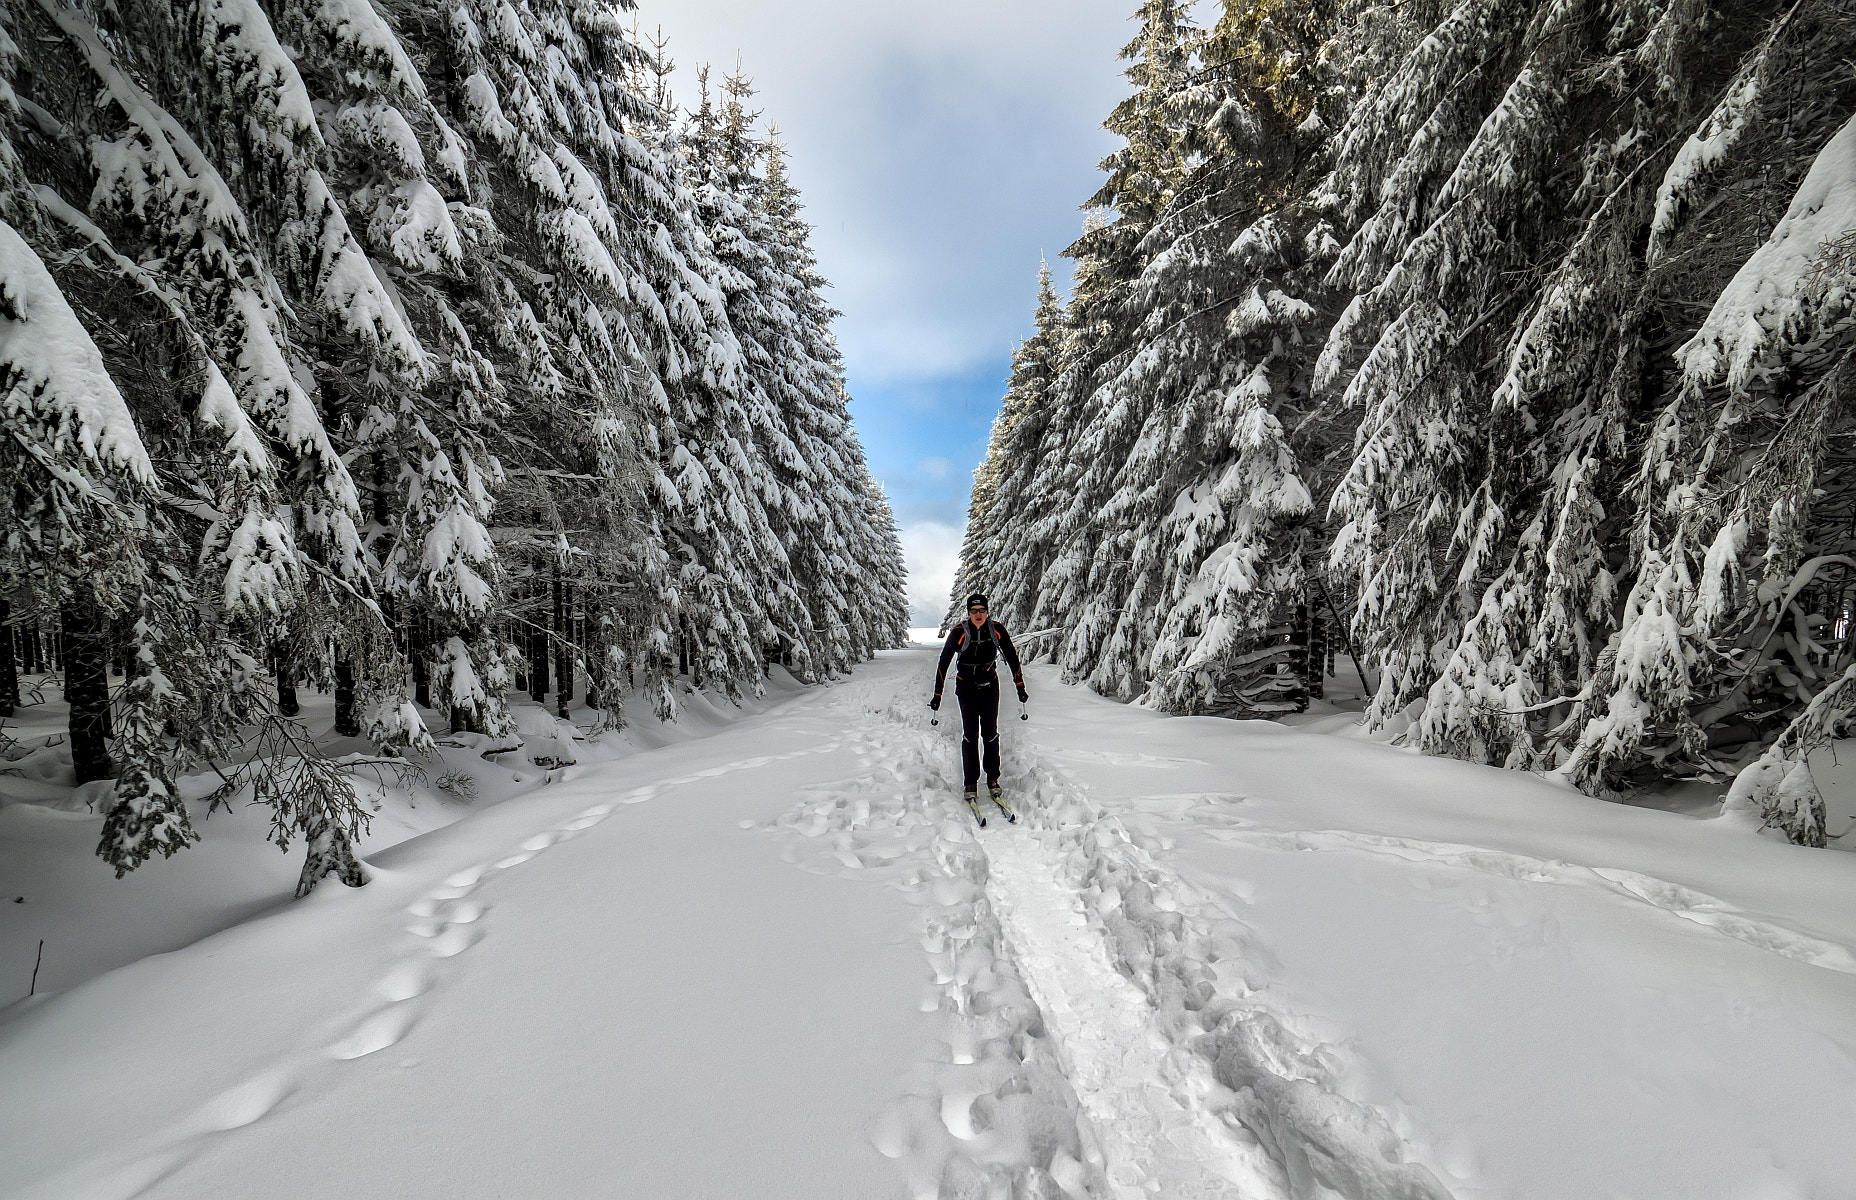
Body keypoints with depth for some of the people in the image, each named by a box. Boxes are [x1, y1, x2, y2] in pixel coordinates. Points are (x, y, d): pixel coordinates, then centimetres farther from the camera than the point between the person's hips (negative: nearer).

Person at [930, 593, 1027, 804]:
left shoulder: (997, 630, -13)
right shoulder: (959, 632, -19)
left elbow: (1012, 658, -1)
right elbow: (944, 662, -12)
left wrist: (1020, 687, 0)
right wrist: (937, 695, -11)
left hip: (990, 686, 2)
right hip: (966, 687, -2)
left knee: (990, 734, 1)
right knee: (970, 735, -5)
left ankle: (993, 779, 16)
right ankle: (971, 783, 4)